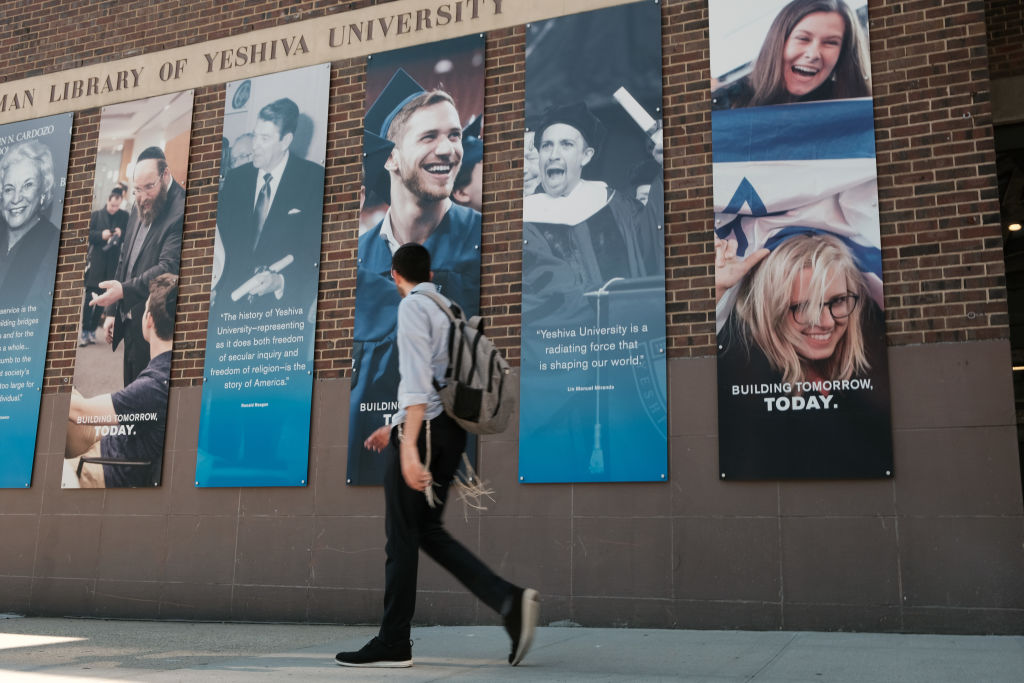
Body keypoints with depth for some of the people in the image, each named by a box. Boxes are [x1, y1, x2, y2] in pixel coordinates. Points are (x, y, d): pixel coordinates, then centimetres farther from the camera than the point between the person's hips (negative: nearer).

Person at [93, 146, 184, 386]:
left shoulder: (181, 211, -18)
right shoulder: (140, 207, 10)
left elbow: (169, 268, -25)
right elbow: (124, 259, 16)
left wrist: (124, 290, -32)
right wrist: (112, 310, 13)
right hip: (129, 321, 8)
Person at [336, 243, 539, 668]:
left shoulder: (413, 306, -7)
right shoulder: (447, 308, 19)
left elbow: (417, 378, -19)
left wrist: (409, 446, -26)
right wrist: (395, 427, 32)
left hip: (425, 428, -8)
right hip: (450, 428, 8)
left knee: (402, 538, 0)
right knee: (429, 532, 12)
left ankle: (393, 644, 9)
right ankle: (508, 600, 0)